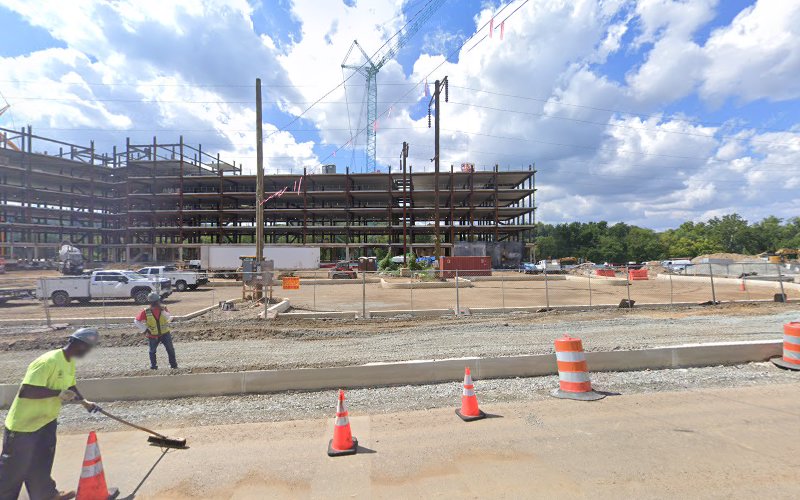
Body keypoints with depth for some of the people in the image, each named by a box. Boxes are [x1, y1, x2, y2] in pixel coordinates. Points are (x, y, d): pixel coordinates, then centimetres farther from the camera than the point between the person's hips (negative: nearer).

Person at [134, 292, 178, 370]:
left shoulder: (163, 308, -7)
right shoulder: (146, 312, -10)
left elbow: (169, 318, -21)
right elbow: (137, 321, -2)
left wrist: (163, 311, -32)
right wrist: (144, 330, -7)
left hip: (165, 334, 0)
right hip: (153, 336, 0)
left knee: (170, 349, 0)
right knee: (152, 351, 13)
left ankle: (174, 365, 11)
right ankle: (153, 366, 30)